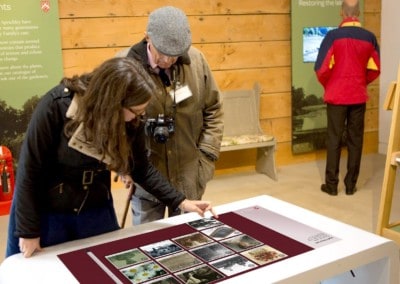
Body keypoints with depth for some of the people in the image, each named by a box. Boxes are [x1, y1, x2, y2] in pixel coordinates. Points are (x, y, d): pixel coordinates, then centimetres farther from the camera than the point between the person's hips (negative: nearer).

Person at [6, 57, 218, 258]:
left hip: (96, 210, 3)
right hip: (43, 210, -3)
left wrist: (180, 201, -9)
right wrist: (28, 231, -15)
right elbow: (30, 170, -20)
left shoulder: (131, 121, -15)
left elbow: (141, 169, -3)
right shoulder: (56, 106, -27)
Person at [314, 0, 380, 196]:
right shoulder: (370, 37, 0)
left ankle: (331, 184, 9)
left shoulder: (333, 36, -10)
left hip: (336, 95, -2)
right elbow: (375, 69, 6)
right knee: (355, 140, 9)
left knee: (334, 139, 4)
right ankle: (351, 185, 14)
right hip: (359, 96, 3)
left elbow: (321, 68, -12)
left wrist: (328, 85, 6)